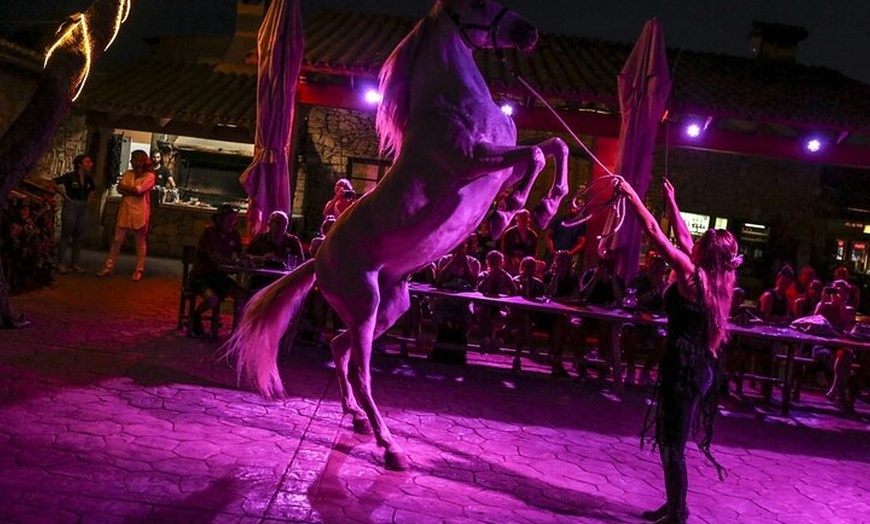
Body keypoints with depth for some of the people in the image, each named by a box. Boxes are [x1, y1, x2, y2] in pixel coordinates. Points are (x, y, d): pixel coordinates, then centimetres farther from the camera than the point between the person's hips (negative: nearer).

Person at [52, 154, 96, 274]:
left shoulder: (89, 178, 7)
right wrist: (64, 194, -7)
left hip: (83, 209, 6)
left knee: (79, 237, 8)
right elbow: (54, 183, -10)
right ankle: (61, 263, 4)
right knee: (66, 235, 0)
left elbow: (92, 190, 26)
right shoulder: (70, 176, -10)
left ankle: (74, 263, 16)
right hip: (71, 207, -6)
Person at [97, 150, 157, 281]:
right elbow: (120, 189, -1)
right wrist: (133, 191, -15)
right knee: (117, 240, 6)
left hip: (140, 212, -5)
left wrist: (124, 187, -4)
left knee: (140, 242, 5)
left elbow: (138, 190, -18)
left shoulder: (150, 176, -6)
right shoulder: (127, 174, 10)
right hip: (125, 211, 5)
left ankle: (139, 270, 12)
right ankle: (109, 266, 12)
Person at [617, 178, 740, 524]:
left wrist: (631, 195, -5)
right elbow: (683, 241, 19)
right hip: (703, 366, 9)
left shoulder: (693, 276, -15)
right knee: (671, 441, 19)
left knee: (673, 446, 1)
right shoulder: (721, 280, 7)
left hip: (685, 367, -9)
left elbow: (654, 233, -14)